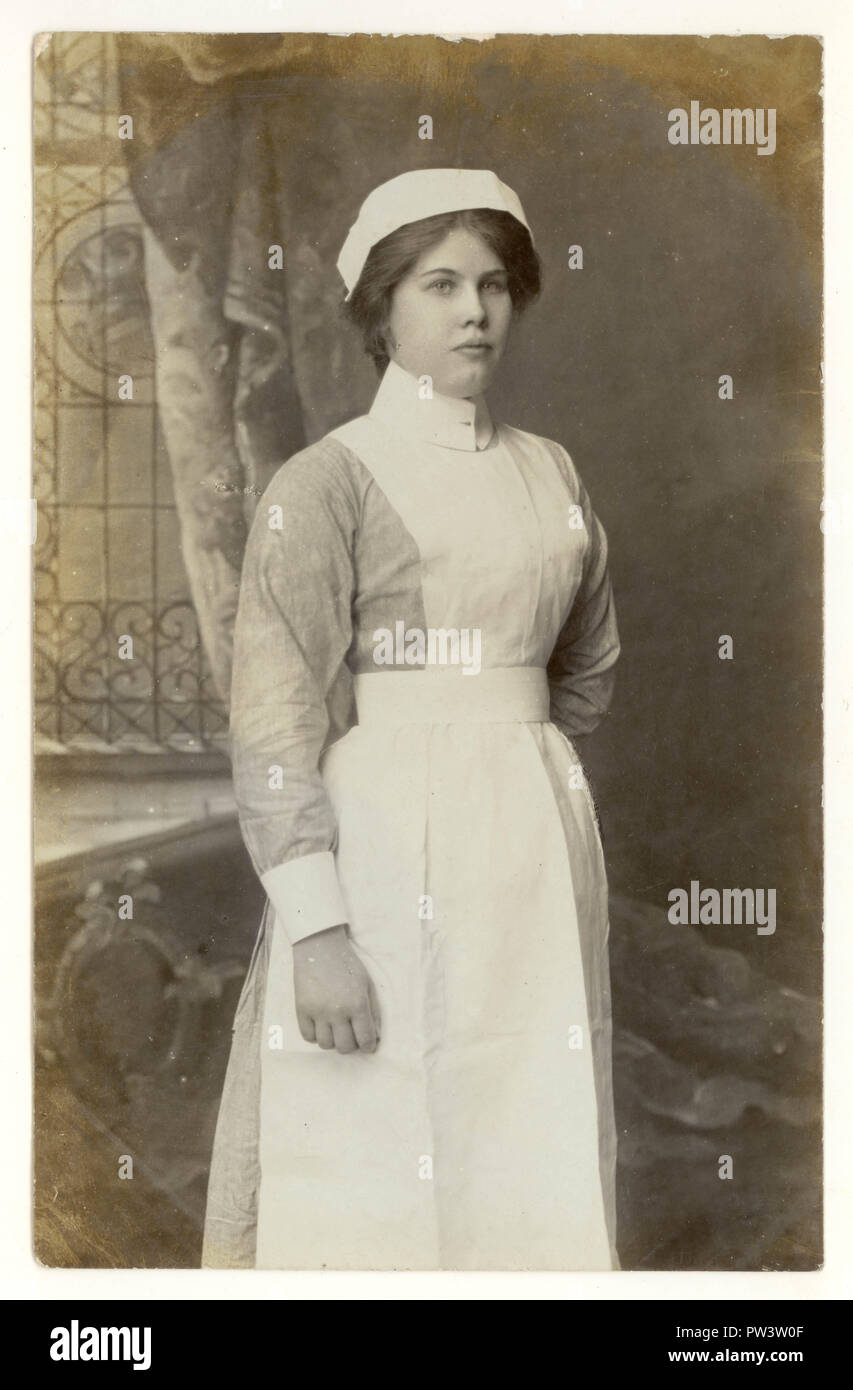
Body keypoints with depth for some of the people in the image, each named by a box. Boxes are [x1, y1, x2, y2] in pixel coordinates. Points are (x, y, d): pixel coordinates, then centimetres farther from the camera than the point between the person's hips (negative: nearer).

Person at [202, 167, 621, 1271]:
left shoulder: (549, 473, 12)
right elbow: (275, 714, -12)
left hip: (539, 851, 5)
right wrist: (316, 924, -19)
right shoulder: (327, 480, -4)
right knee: (374, 1177, 0)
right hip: (387, 855, -5)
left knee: (531, 1169, 8)